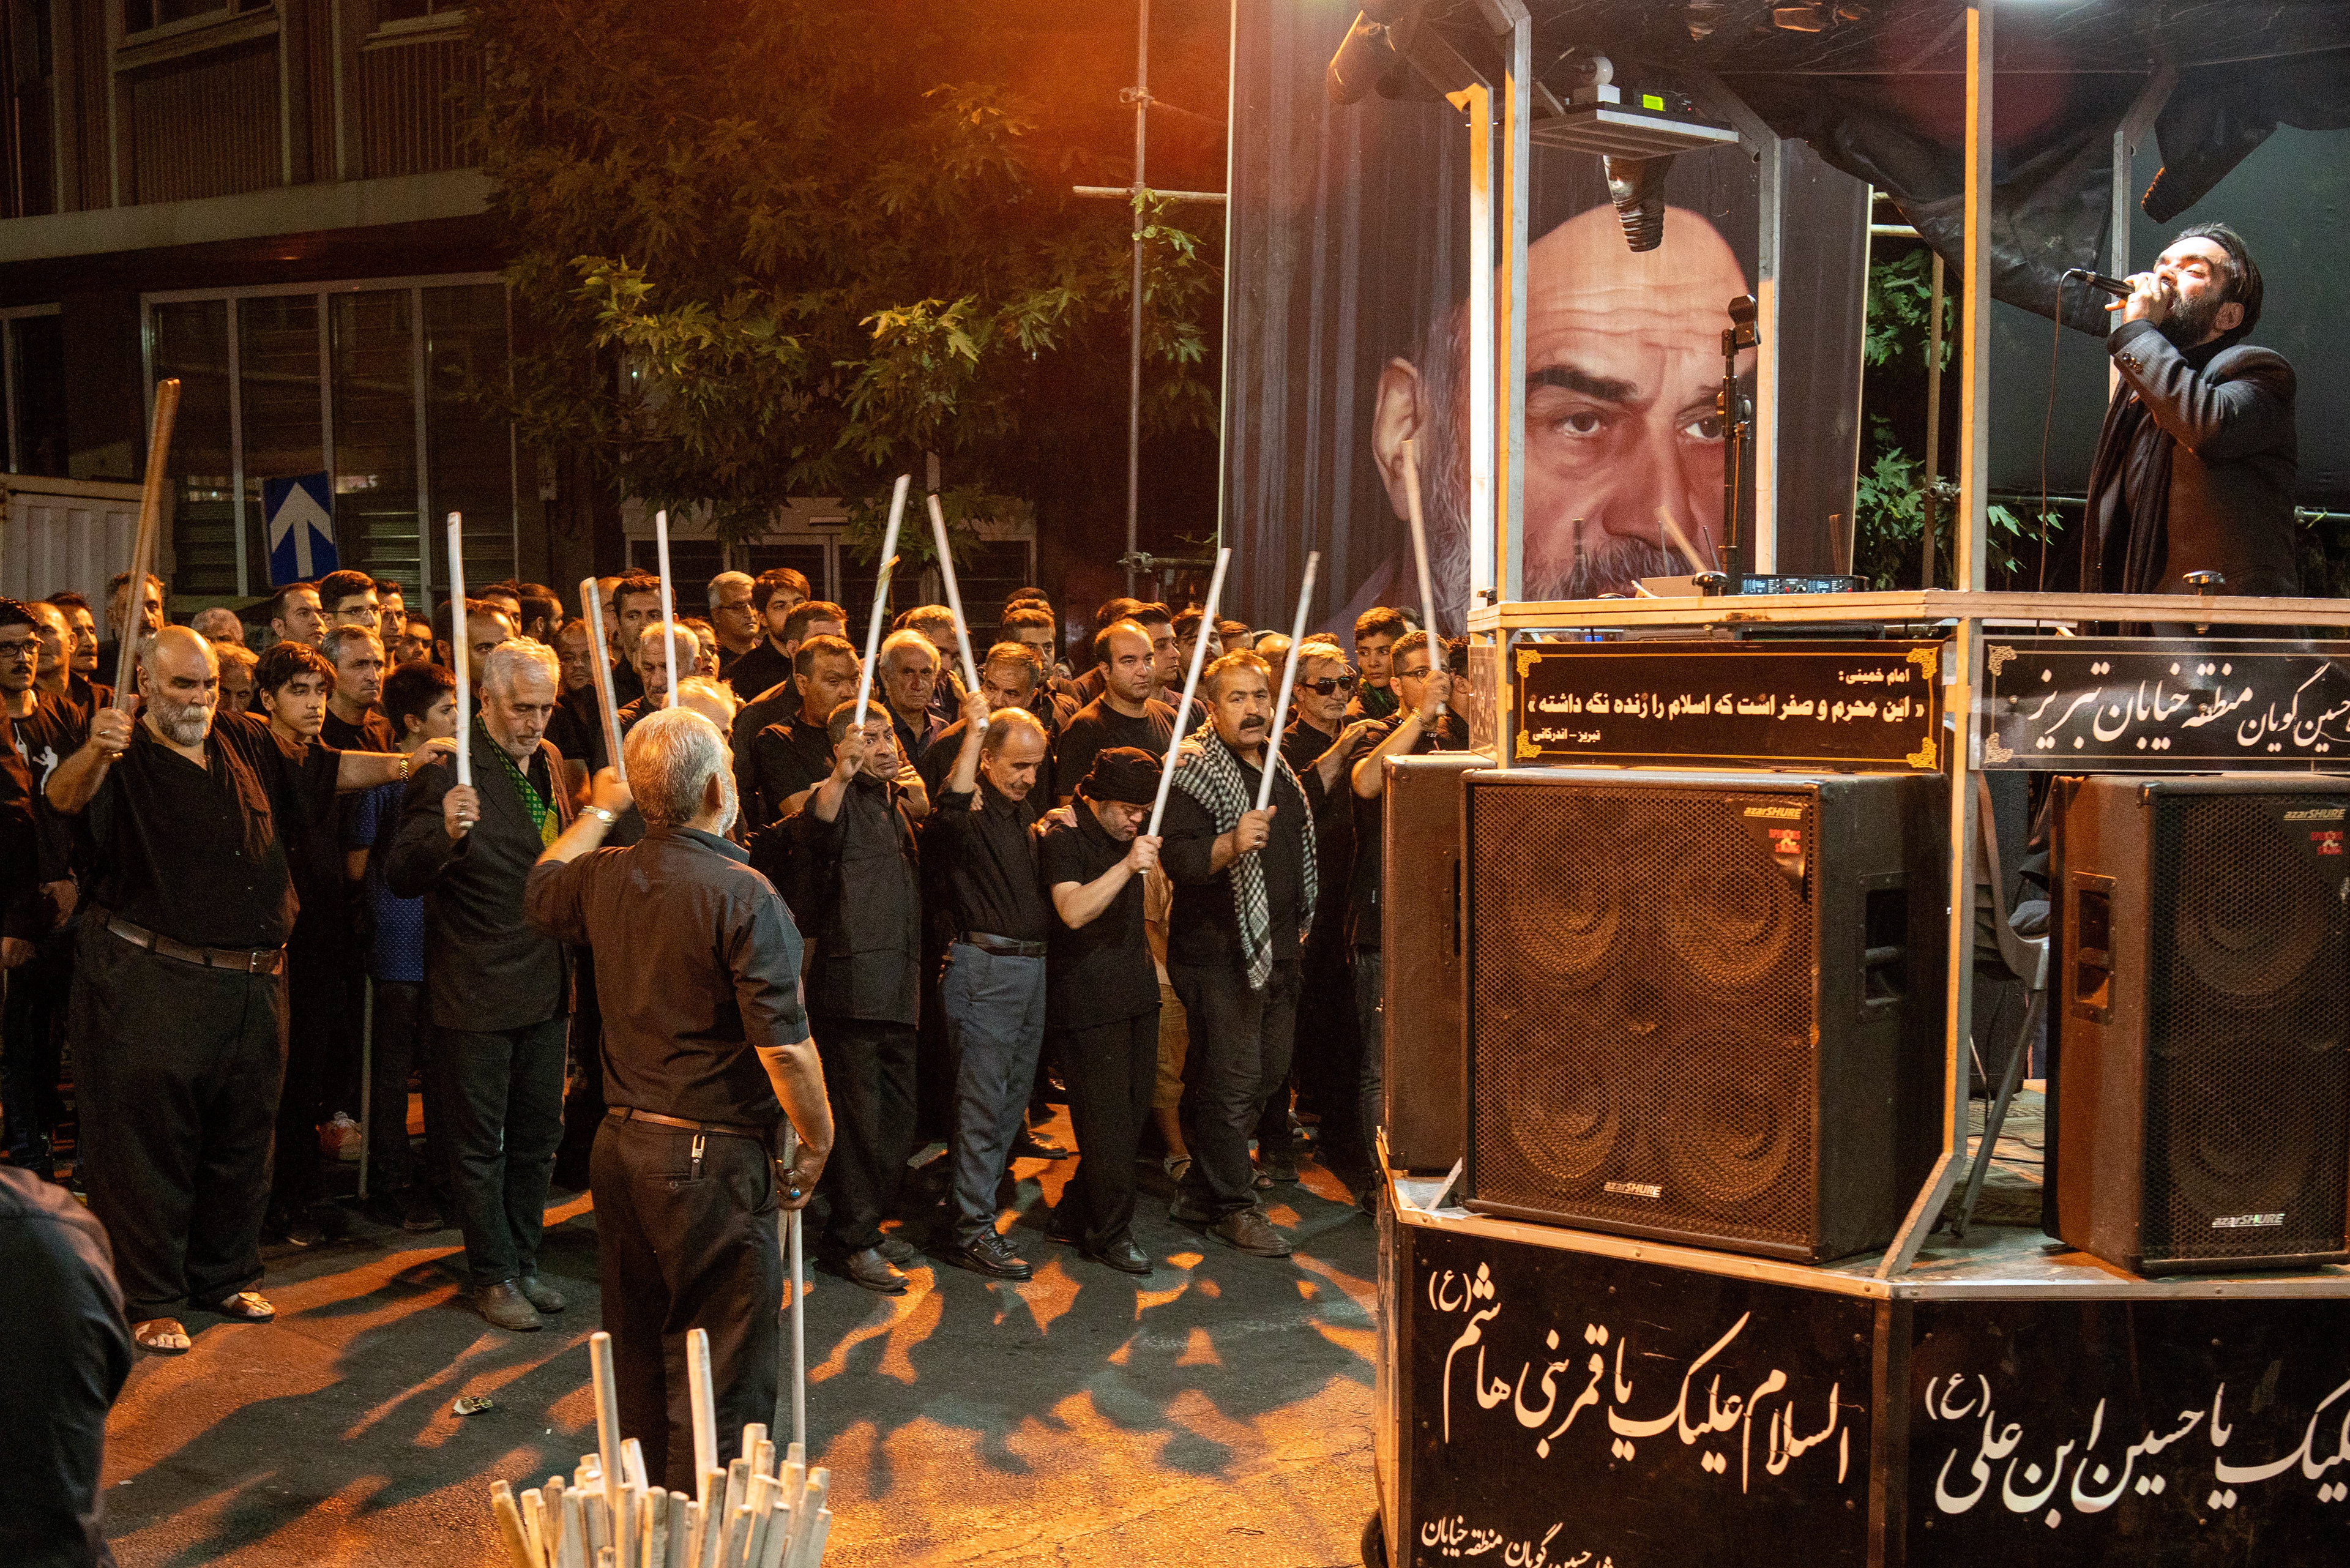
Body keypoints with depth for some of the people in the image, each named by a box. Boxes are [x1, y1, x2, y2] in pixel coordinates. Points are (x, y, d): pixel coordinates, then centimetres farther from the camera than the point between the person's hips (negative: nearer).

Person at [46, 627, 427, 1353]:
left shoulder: (243, 741, 9)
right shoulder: (125, 757, -9)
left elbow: (320, 771, 23)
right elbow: (66, 796, -29)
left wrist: (407, 764, 20)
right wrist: (94, 754, -49)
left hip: (252, 983, 6)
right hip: (150, 985, -6)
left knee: (241, 1137, 17)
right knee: (150, 1143, 2)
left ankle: (226, 1275, 33)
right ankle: (151, 1299, 16)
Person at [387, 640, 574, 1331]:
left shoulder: (548, 761, 7)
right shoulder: (448, 772, -16)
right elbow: (402, 878, -22)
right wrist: (444, 834, -39)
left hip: (546, 985, 7)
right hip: (478, 990, -7)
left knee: (538, 1135, 15)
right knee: (481, 1140, 6)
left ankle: (524, 1264, 29)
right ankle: (493, 1276, 18)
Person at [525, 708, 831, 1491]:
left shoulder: (606, 877, 2)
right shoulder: (743, 896, -19)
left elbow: (541, 890, 28)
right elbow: (784, 1047, -22)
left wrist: (599, 811, 39)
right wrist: (817, 1143, -9)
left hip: (621, 1141, 8)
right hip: (711, 1157, -8)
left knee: (637, 1346, 21)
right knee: (726, 1364, 3)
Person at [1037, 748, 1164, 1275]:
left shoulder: (1125, 834, 9)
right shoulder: (1060, 836, -13)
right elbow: (1073, 911, -26)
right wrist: (1127, 866, -34)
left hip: (1135, 985, 8)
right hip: (1088, 993, -8)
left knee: (1134, 1109, 11)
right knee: (1107, 1114, -6)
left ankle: (1073, 1216, 22)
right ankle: (1109, 1233, 6)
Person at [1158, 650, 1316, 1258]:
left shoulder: (1280, 769, 13)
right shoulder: (1195, 773, -12)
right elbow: (1177, 857, -26)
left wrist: (1298, 926, 23)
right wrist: (1232, 844, -44)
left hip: (1277, 948, 9)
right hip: (1221, 952, -8)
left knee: (1268, 1072, 14)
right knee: (1231, 1081, -5)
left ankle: (1201, 1188, 27)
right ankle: (1232, 1206, 9)